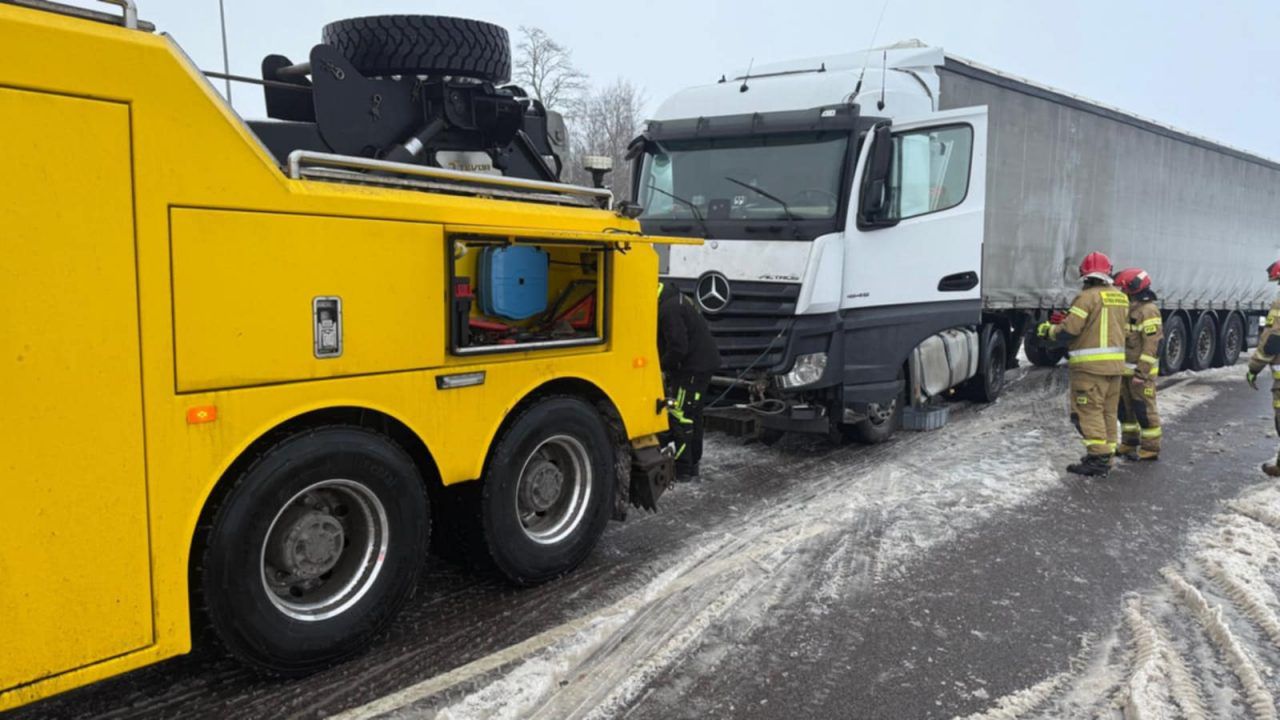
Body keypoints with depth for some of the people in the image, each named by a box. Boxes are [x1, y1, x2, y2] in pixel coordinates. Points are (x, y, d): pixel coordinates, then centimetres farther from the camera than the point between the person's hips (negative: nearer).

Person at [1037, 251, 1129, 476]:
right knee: (1108, 411, 14)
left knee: (1089, 411, -5)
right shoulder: (1121, 297, 10)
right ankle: (1106, 455, 20)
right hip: (1115, 362, 8)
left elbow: (1068, 331, -16)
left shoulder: (1087, 297, -13)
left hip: (1091, 365, -8)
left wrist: (1048, 330, 3)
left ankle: (1098, 457, -10)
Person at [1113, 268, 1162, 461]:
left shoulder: (1148, 311, -15)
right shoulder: (1127, 309, 14)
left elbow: (1151, 345, -20)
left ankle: (1150, 448, 5)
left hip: (1141, 370, -9)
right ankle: (1129, 443, 25)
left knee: (1144, 408, -3)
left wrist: (1141, 372, -23)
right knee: (1125, 407, 14)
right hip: (1126, 369, 9)